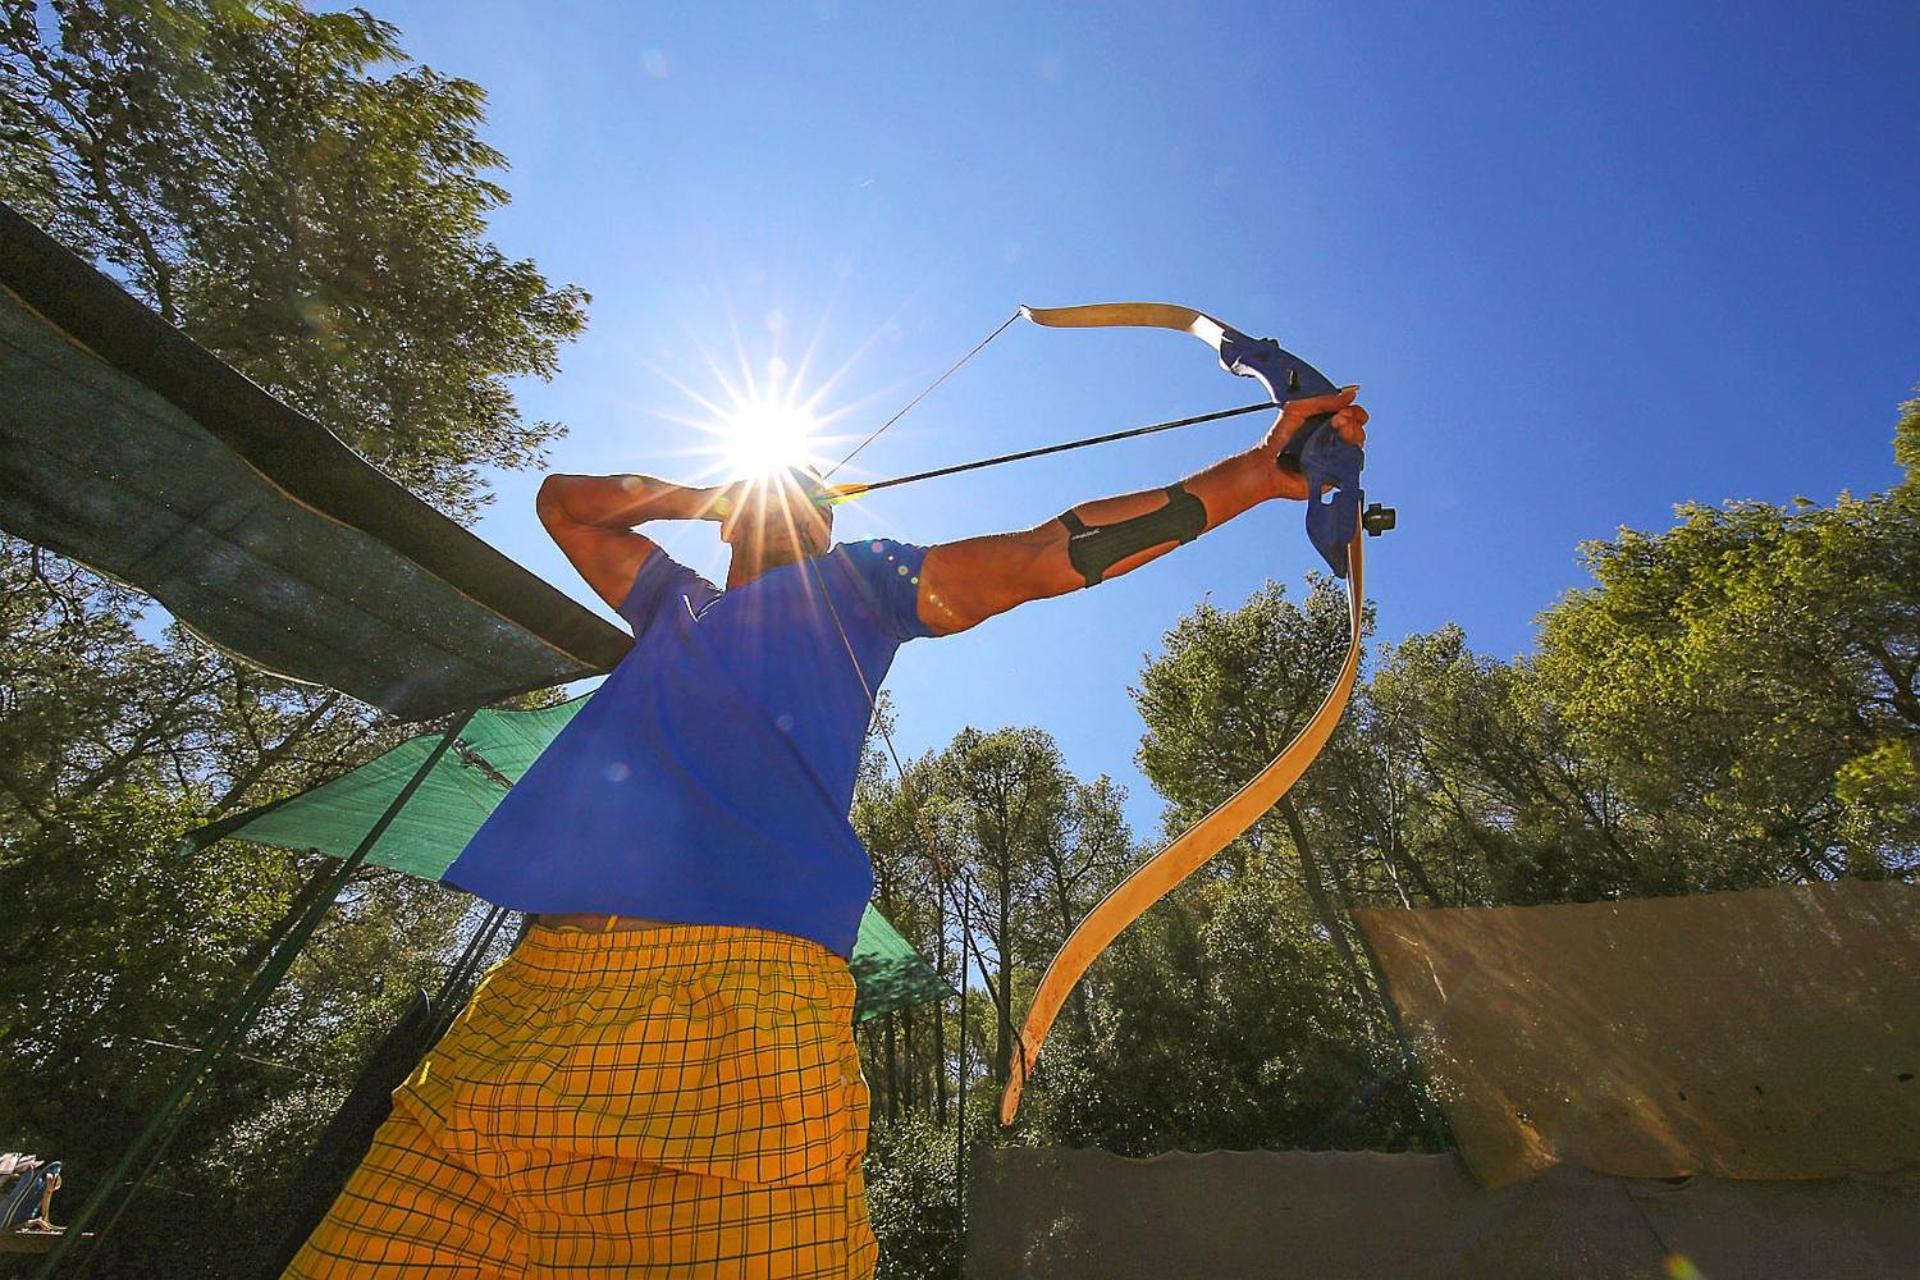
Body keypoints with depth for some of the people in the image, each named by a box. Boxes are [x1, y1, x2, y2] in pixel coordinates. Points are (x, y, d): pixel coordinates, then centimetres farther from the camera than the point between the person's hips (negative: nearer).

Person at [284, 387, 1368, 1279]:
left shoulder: (853, 584, 17)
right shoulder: (676, 601, 32)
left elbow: (1052, 552, 11)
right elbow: (563, 499, 49)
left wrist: (1255, 472, 11)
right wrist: (703, 495, 35)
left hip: (744, 989, -5)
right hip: (545, 980, 6)